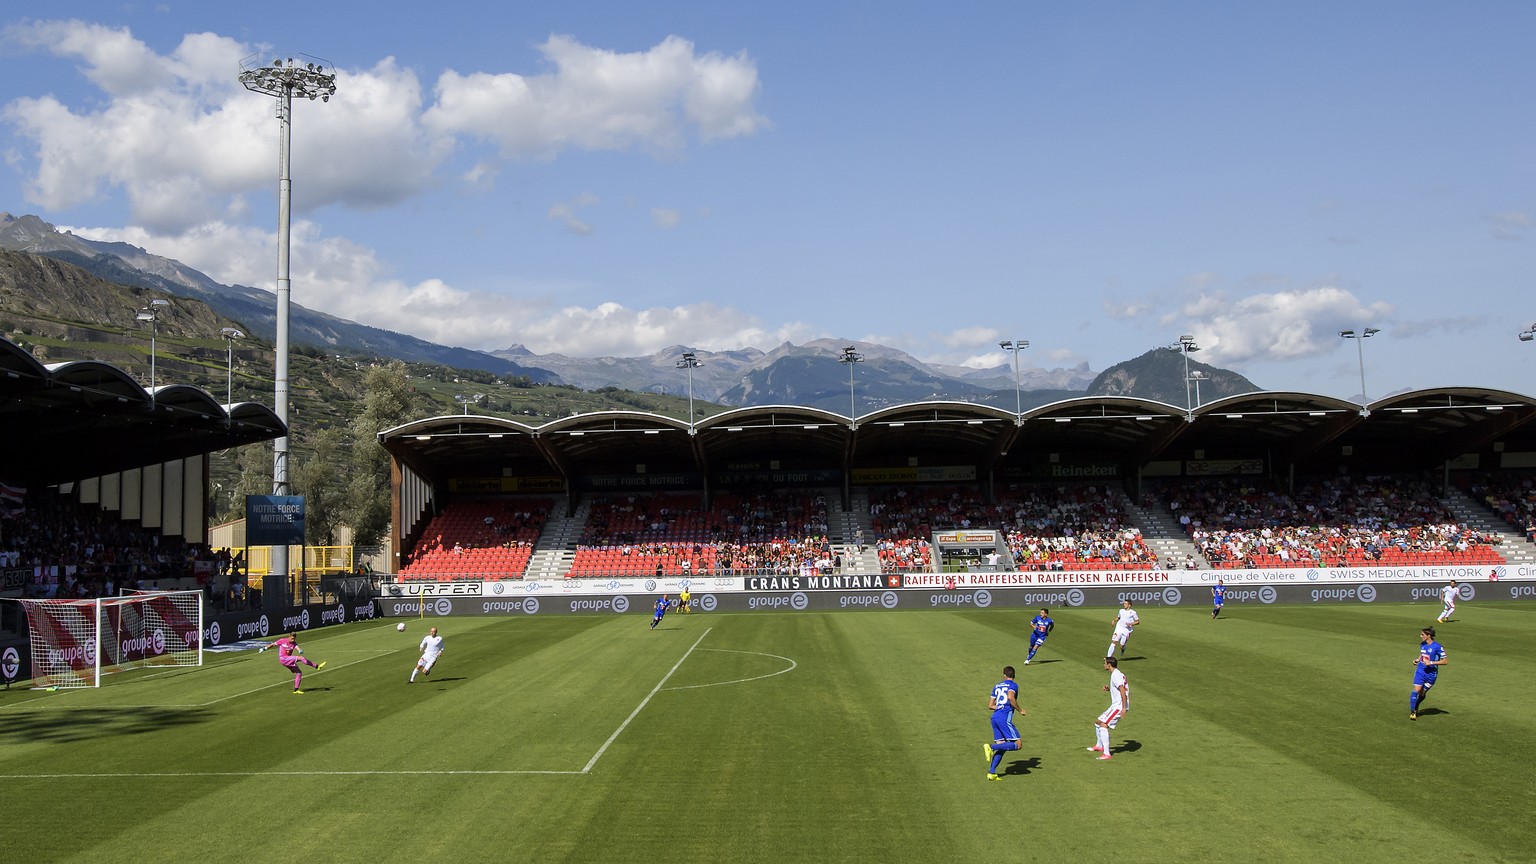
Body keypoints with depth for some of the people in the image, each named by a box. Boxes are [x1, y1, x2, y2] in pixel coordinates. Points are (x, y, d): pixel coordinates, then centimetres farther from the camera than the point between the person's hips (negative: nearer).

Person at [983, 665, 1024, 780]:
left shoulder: (997, 686, 20)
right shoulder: (1013, 685, 1)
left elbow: (990, 706, 21)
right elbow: (1011, 697, -20)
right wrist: (1020, 710, -8)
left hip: (995, 718, 7)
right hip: (1004, 718, -7)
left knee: (1002, 747, 9)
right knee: (1017, 744, -5)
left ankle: (991, 773, -3)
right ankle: (991, 747, -17)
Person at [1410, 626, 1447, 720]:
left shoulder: (1438, 647, -13)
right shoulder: (1422, 644, 6)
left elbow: (1444, 661, -12)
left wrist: (1431, 663, -20)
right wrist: (1417, 660, 5)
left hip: (1431, 673, -3)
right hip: (1420, 671, 3)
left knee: (1422, 693, 8)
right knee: (1416, 690, -12)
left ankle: (1415, 708, 33)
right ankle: (1412, 711, -5)